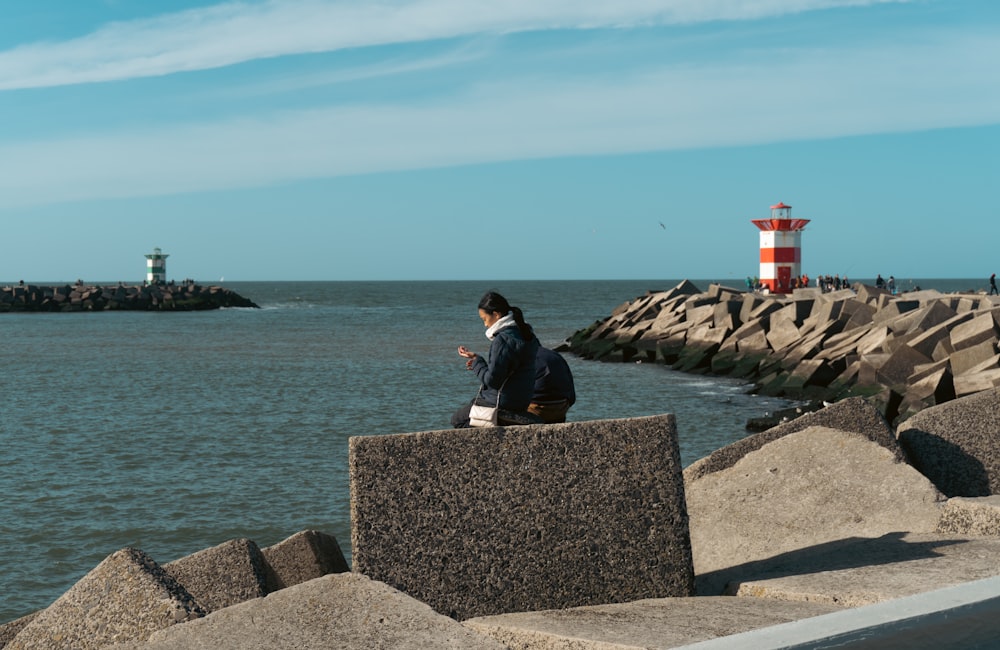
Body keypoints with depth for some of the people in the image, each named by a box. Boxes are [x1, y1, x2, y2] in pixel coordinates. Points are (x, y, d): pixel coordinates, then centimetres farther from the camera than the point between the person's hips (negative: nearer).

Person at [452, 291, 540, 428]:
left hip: (501, 403, -10)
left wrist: (476, 360, -10)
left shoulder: (502, 340, -23)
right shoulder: (527, 336, 6)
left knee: (457, 419, 6)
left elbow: (491, 380, -22)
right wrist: (479, 363, 14)